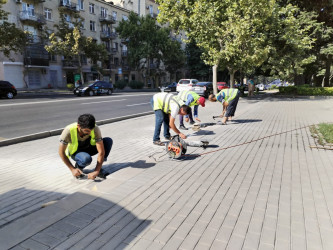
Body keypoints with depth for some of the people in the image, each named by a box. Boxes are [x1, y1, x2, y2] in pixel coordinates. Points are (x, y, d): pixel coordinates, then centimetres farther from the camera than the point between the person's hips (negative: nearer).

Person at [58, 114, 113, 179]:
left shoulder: (95, 129, -30)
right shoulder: (69, 130, -32)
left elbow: (101, 152, -29)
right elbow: (61, 152, -19)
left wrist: (96, 171, -36)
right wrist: (72, 169, -21)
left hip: (89, 148, 3)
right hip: (75, 152, -3)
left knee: (108, 141, -25)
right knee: (86, 159, -39)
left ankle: (99, 168, -9)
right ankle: (78, 166, -3)